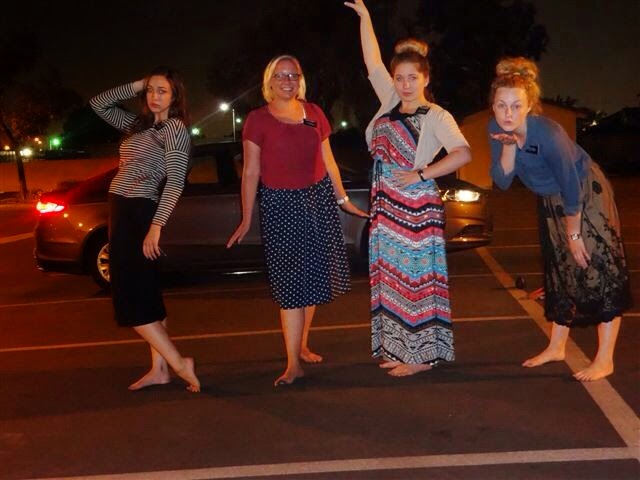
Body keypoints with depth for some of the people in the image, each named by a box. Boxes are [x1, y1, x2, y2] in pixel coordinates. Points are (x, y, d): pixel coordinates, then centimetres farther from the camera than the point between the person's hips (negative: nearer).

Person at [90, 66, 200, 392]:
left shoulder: (174, 128, -9)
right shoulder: (139, 125, 16)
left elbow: (175, 181, -18)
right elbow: (98, 104, 20)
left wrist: (156, 225, -26)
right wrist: (137, 85, 11)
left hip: (139, 214, -9)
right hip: (123, 211, 9)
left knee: (131, 298, -10)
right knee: (144, 294, 9)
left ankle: (179, 363, -8)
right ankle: (159, 369, 13)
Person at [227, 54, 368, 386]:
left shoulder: (313, 113, 8)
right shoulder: (258, 120, -3)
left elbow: (328, 161, 13)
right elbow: (250, 172, -4)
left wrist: (343, 199, 13)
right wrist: (246, 220, -7)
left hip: (318, 198, 4)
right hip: (279, 206, -4)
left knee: (312, 277, 10)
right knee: (291, 284, -6)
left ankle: (301, 345, 28)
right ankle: (293, 364, -2)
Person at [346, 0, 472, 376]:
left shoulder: (436, 116, -8)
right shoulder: (391, 102, 10)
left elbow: (464, 153, -19)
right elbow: (373, 63, 12)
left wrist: (422, 174, -18)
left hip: (418, 209, -7)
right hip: (387, 206, 7)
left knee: (417, 276, -3)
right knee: (391, 276, 10)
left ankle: (422, 355, 5)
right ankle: (400, 349, 21)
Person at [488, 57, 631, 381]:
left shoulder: (548, 133, -33)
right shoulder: (497, 129, -14)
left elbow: (572, 188, -25)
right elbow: (502, 181, -14)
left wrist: (573, 234, -15)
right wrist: (509, 147, -30)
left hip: (587, 194, -7)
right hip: (550, 200, 7)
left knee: (599, 269, -8)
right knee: (561, 272, 15)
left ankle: (605, 360, -4)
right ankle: (556, 347, 25)